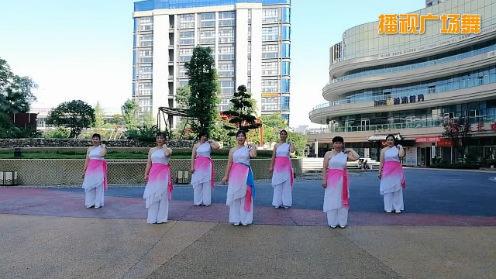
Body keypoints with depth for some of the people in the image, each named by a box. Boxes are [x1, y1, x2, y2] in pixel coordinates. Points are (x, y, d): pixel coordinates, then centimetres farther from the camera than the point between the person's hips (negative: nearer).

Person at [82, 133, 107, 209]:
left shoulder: (103, 147, 3)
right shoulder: (89, 149, 13)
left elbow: (102, 154, -19)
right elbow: (87, 160, 11)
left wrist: (103, 146, -7)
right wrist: (84, 170, 6)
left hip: (99, 168, -4)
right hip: (90, 168, 4)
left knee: (99, 185, -2)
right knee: (89, 185, 2)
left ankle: (98, 203, 7)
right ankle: (90, 203, 13)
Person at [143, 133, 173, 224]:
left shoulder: (168, 149, 4)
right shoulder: (152, 150, 12)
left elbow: (167, 154, -22)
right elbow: (149, 163, 11)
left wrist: (165, 146, -5)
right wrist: (146, 174, 3)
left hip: (164, 174, -3)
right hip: (153, 174, 3)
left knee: (162, 194, 0)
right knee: (152, 195, 2)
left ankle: (161, 217, 8)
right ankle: (152, 217, 11)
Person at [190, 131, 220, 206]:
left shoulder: (209, 144, 4)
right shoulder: (196, 145, 6)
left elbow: (217, 146, -12)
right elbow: (193, 157, 4)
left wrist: (212, 141, 0)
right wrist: (192, 166, -4)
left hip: (207, 165, 0)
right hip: (198, 165, 1)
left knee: (207, 183, 1)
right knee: (198, 183, 3)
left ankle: (206, 201, 7)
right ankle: (198, 201, 12)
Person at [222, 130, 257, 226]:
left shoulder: (248, 148, 5)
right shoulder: (232, 150, 9)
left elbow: (253, 155, -17)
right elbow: (229, 163, 6)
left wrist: (253, 146, -2)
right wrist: (226, 176, 2)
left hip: (246, 174, -1)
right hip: (235, 174, 1)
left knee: (245, 195, 2)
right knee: (235, 196, 4)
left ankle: (245, 218, 13)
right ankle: (235, 219, 15)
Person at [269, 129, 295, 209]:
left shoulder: (289, 144, 3)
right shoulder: (276, 145, 8)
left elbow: (292, 151, -19)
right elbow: (273, 156, 7)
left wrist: (291, 143, -11)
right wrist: (271, 166, 2)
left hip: (286, 166, -1)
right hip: (278, 165, 1)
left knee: (286, 184, 1)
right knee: (278, 184, 3)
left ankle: (286, 202, 9)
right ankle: (277, 202, 11)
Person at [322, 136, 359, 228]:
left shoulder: (345, 154, 5)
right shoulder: (328, 154, 1)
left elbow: (356, 157, -11)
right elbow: (324, 168, -3)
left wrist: (350, 150, 1)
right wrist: (324, 180, -9)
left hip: (342, 180, 2)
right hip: (331, 180, -2)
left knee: (342, 200, 7)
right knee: (332, 200, 3)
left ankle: (342, 222, 18)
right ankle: (332, 222, 13)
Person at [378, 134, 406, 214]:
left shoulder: (397, 148, 4)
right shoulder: (383, 150, 6)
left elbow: (401, 155, -17)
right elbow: (382, 162, 6)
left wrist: (401, 147, -4)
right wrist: (379, 171, 2)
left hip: (397, 171, 0)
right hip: (387, 171, 0)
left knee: (397, 189, 4)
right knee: (387, 189, 3)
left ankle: (397, 207, 12)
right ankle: (388, 207, 12)